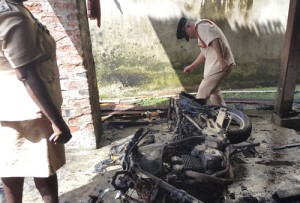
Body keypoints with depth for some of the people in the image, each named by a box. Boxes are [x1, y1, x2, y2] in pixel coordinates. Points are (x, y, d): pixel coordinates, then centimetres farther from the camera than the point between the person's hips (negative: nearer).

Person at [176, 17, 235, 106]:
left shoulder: (201, 26, -11)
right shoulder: (200, 29, 20)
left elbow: (215, 41, -25)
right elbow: (204, 53, 23)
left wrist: (221, 60, -30)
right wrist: (192, 66, 23)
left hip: (219, 65, -11)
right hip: (216, 64, 11)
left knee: (202, 93, -8)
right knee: (214, 91, 22)